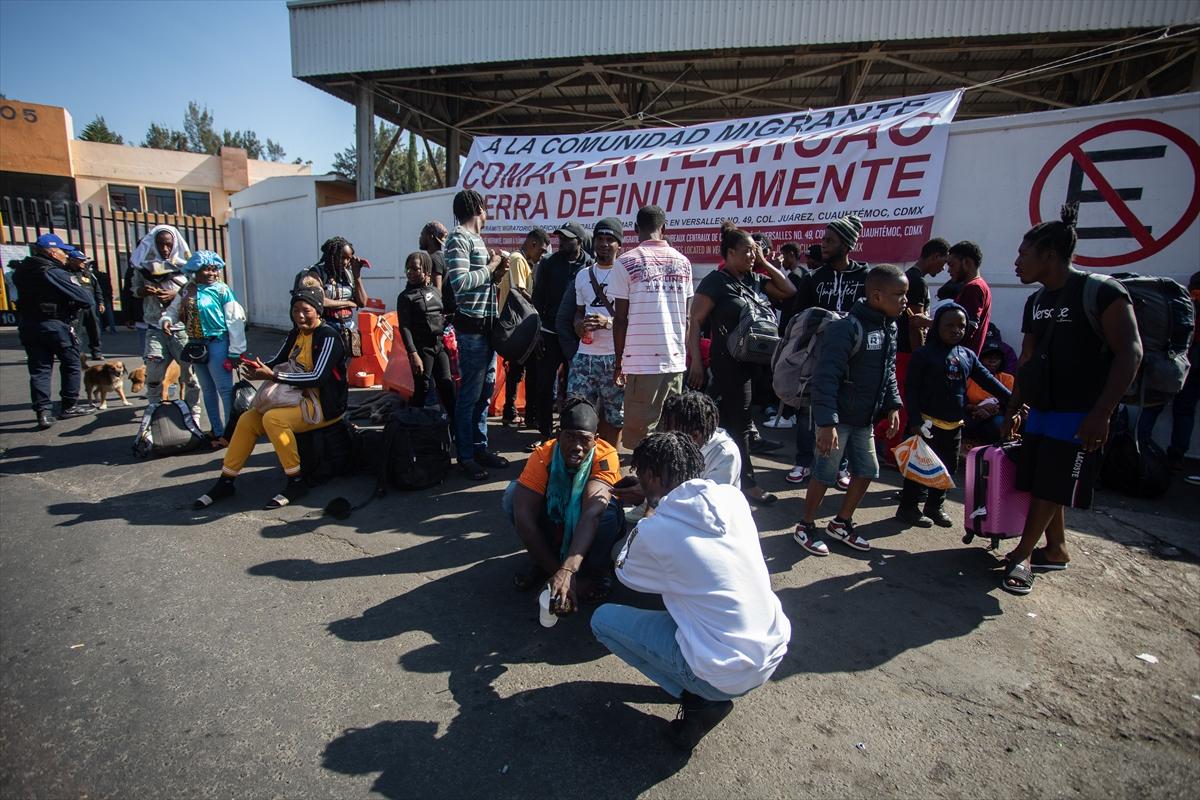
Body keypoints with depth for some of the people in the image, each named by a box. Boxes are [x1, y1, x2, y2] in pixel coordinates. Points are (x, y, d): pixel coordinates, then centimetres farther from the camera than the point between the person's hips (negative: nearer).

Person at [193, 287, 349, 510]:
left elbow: (318, 377, -23)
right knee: (247, 419, -4)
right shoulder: (295, 334, 11)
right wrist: (258, 368, -6)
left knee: (273, 418, -28)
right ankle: (225, 482, 7)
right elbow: (278, 360, 19)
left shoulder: (328, 336, -14)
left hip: (325, 406, -8)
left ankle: (296, 483, -18)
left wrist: (273, 376, -26)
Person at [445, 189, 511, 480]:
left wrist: (496, 274, 5)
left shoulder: (476, 239, 18)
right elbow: (460, 282, -22)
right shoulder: (459, 239, -10)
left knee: (485, 390, 15)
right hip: (471, 327, -9)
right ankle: (465, 456, 8)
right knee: (470, 394, -2)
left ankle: (480, 447, 26)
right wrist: (491, 267, -11)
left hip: (487, 325, 9)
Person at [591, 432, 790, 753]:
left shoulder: (654, 532, -16)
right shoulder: (733, 497, -3)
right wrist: (655, 505, 28)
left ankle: (702, 700, 3)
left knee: (603, 619, 6)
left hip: (727, 675, -6)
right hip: (775, 653, 7)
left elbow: (625, 573, 7)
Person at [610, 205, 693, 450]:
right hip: (676, 357, 4)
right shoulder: (683, 262, 9)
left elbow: (620, 318, -3)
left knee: (640, 428, 2)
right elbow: (687, 317, 12)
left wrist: (619, 360, 5)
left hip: (641, 359, -4)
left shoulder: (626, 262, -3)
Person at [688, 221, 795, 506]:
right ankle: (748, 483, 11)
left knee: (734, 420, 14)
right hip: (729, 362, -7)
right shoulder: (716, 281, -8)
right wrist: (696, 363, -17)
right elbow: (695, 323, -11)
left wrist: (765, 264, 8)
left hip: (758, 362, 7)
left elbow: (789, 292, 16)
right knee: (739, 422, 0)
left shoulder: (756, 280, 12)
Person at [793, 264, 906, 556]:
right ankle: (805, 528, 20)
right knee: (826, 473, 2)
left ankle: (841, 523, 33)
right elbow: (826, 377, -27)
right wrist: (827, 423, -31)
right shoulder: (847, 328, -22)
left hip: (864, 419, 9)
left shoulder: (889, 327, 6)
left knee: (867, 471, 15)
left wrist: (892, 406, 9)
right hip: (838, 418, -9)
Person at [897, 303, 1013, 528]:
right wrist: (915, 421, -17)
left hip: (955, 425, 6)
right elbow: (911, 389, -11)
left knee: (948, 467, 15)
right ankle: (908, 508, 11)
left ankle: (935, 505, 29)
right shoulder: (924, 354, -8)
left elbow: (988, 381, 9)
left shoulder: (968, 355, 8)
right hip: (928, 423, -6)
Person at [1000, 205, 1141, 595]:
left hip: (1079, 415, -7)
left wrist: (1102, 412, -22)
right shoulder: (1036, 301, 10)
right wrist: (1012, 409, 16)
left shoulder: (1101, 292, -13)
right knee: (1039, 483, 12)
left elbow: (1130, 352, -16)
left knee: (1050, 488, -1)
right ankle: (1056, 550, 28)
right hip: (1041, 410, 7)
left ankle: (1022, 554, 11)